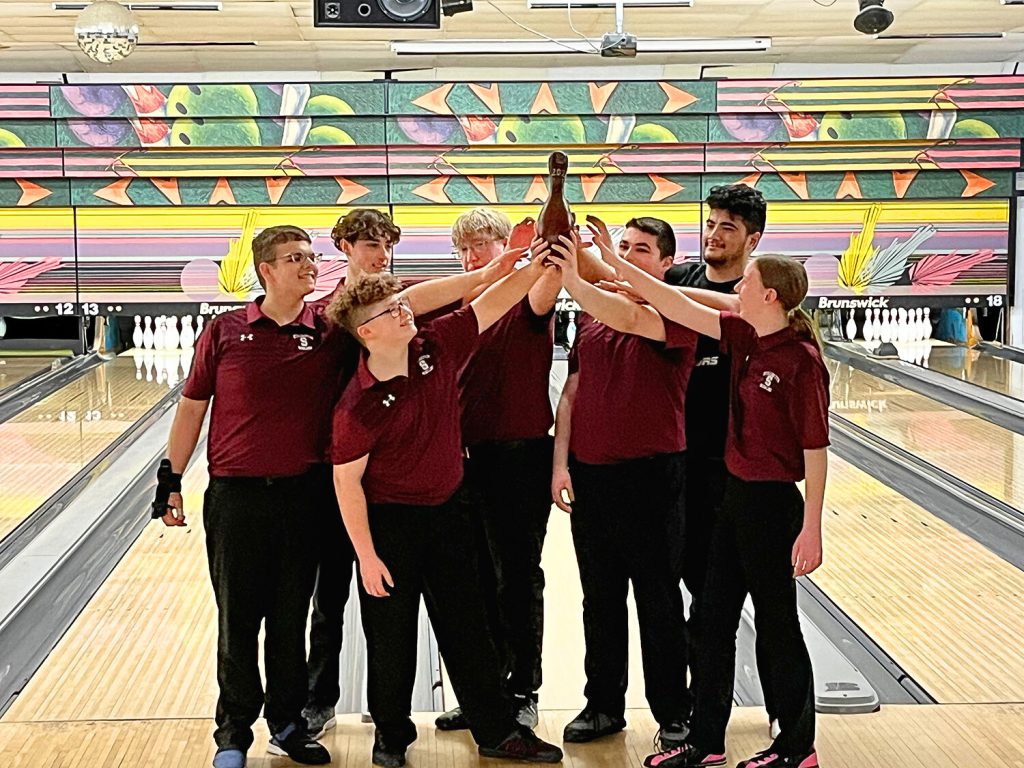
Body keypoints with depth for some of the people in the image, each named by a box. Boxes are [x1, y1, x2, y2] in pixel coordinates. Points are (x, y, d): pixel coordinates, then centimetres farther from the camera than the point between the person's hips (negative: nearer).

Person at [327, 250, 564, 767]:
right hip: (390, 523, -5)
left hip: (447, 511, 5)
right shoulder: (359, 405, -21)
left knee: (467, 627, 13)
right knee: (392, 637, 8)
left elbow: (490, 304, -4)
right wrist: (366, 555, -16)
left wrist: (537, 266, -18)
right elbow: (347, 481, -16)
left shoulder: (438, 348, -7)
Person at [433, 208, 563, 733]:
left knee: (517, 580, 2)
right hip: (467, 458, 6)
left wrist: (554, 261, -53)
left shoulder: (526, 302, -6)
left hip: (519, 458, -6)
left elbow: (545, 293, -31)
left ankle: (522, 694, 16)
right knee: (477, 579, 13)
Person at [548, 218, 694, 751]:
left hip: (650, 473, -5)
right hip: (590, 472, 5)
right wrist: (561, 463, 3)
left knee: (658, 601, 4)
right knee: (599, 597, 14)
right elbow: (572, 393, 10)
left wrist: (575, 283, -42)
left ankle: (673, 715, 17)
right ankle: (604, 704, 27)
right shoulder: (593, 311, 10)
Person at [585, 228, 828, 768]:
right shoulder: (745, 337, 2)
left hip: (772, 503, -8)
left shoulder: (801, 360, -18)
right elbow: (677, 307, 2)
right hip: (736, 495, 8)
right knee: (713, 618, 13)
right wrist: (611, 260, -2)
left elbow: (815, 450, -17)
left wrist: (811, 529, -17)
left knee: (776, 624, 6)